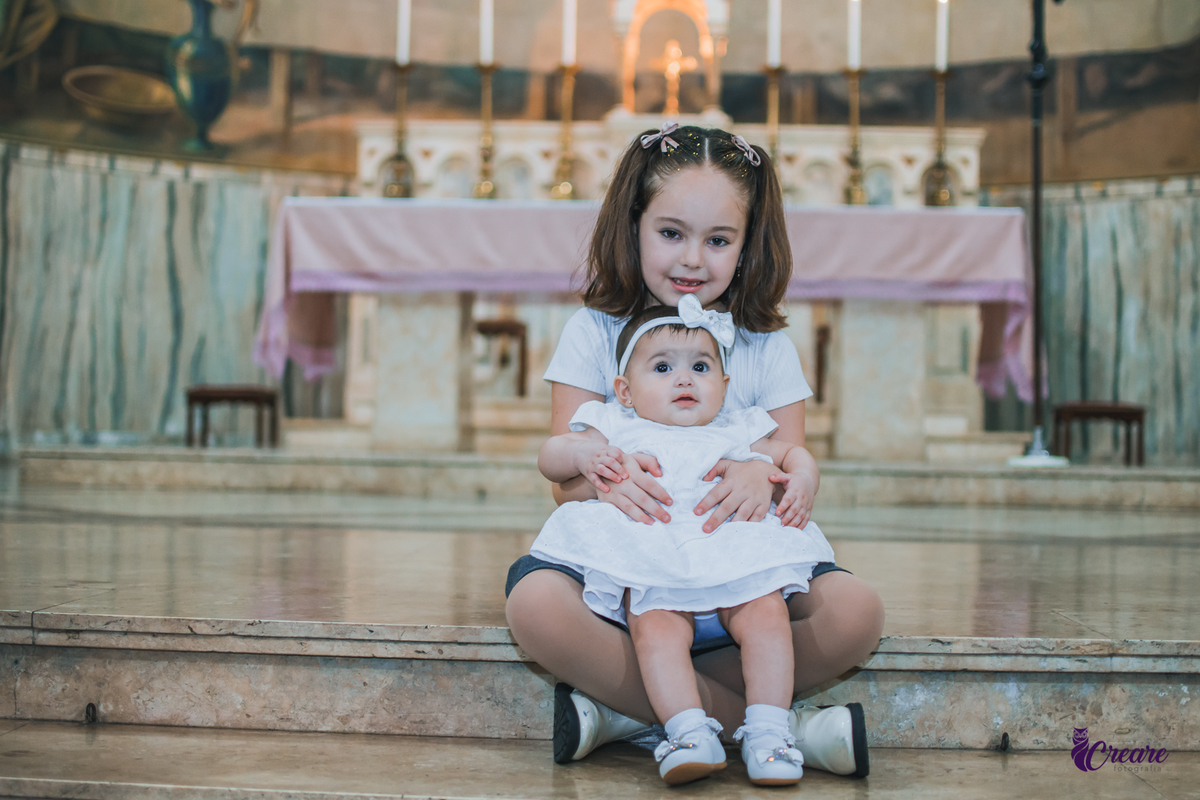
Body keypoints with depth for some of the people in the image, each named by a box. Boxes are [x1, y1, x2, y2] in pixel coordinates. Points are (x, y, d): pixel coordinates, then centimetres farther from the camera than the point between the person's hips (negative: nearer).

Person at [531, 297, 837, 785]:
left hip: (735, 557, 2)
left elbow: (792, 452, 35)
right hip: (650, 562, -1)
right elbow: (549, 458, 21)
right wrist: (581, 453, -2)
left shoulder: (736, 433, 27)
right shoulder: (617, 429, 22)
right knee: (656, 627, -32)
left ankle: (768, 732, -26)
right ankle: (690, 732, -36)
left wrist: (798, 480, 11)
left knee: (766, 612, -27)